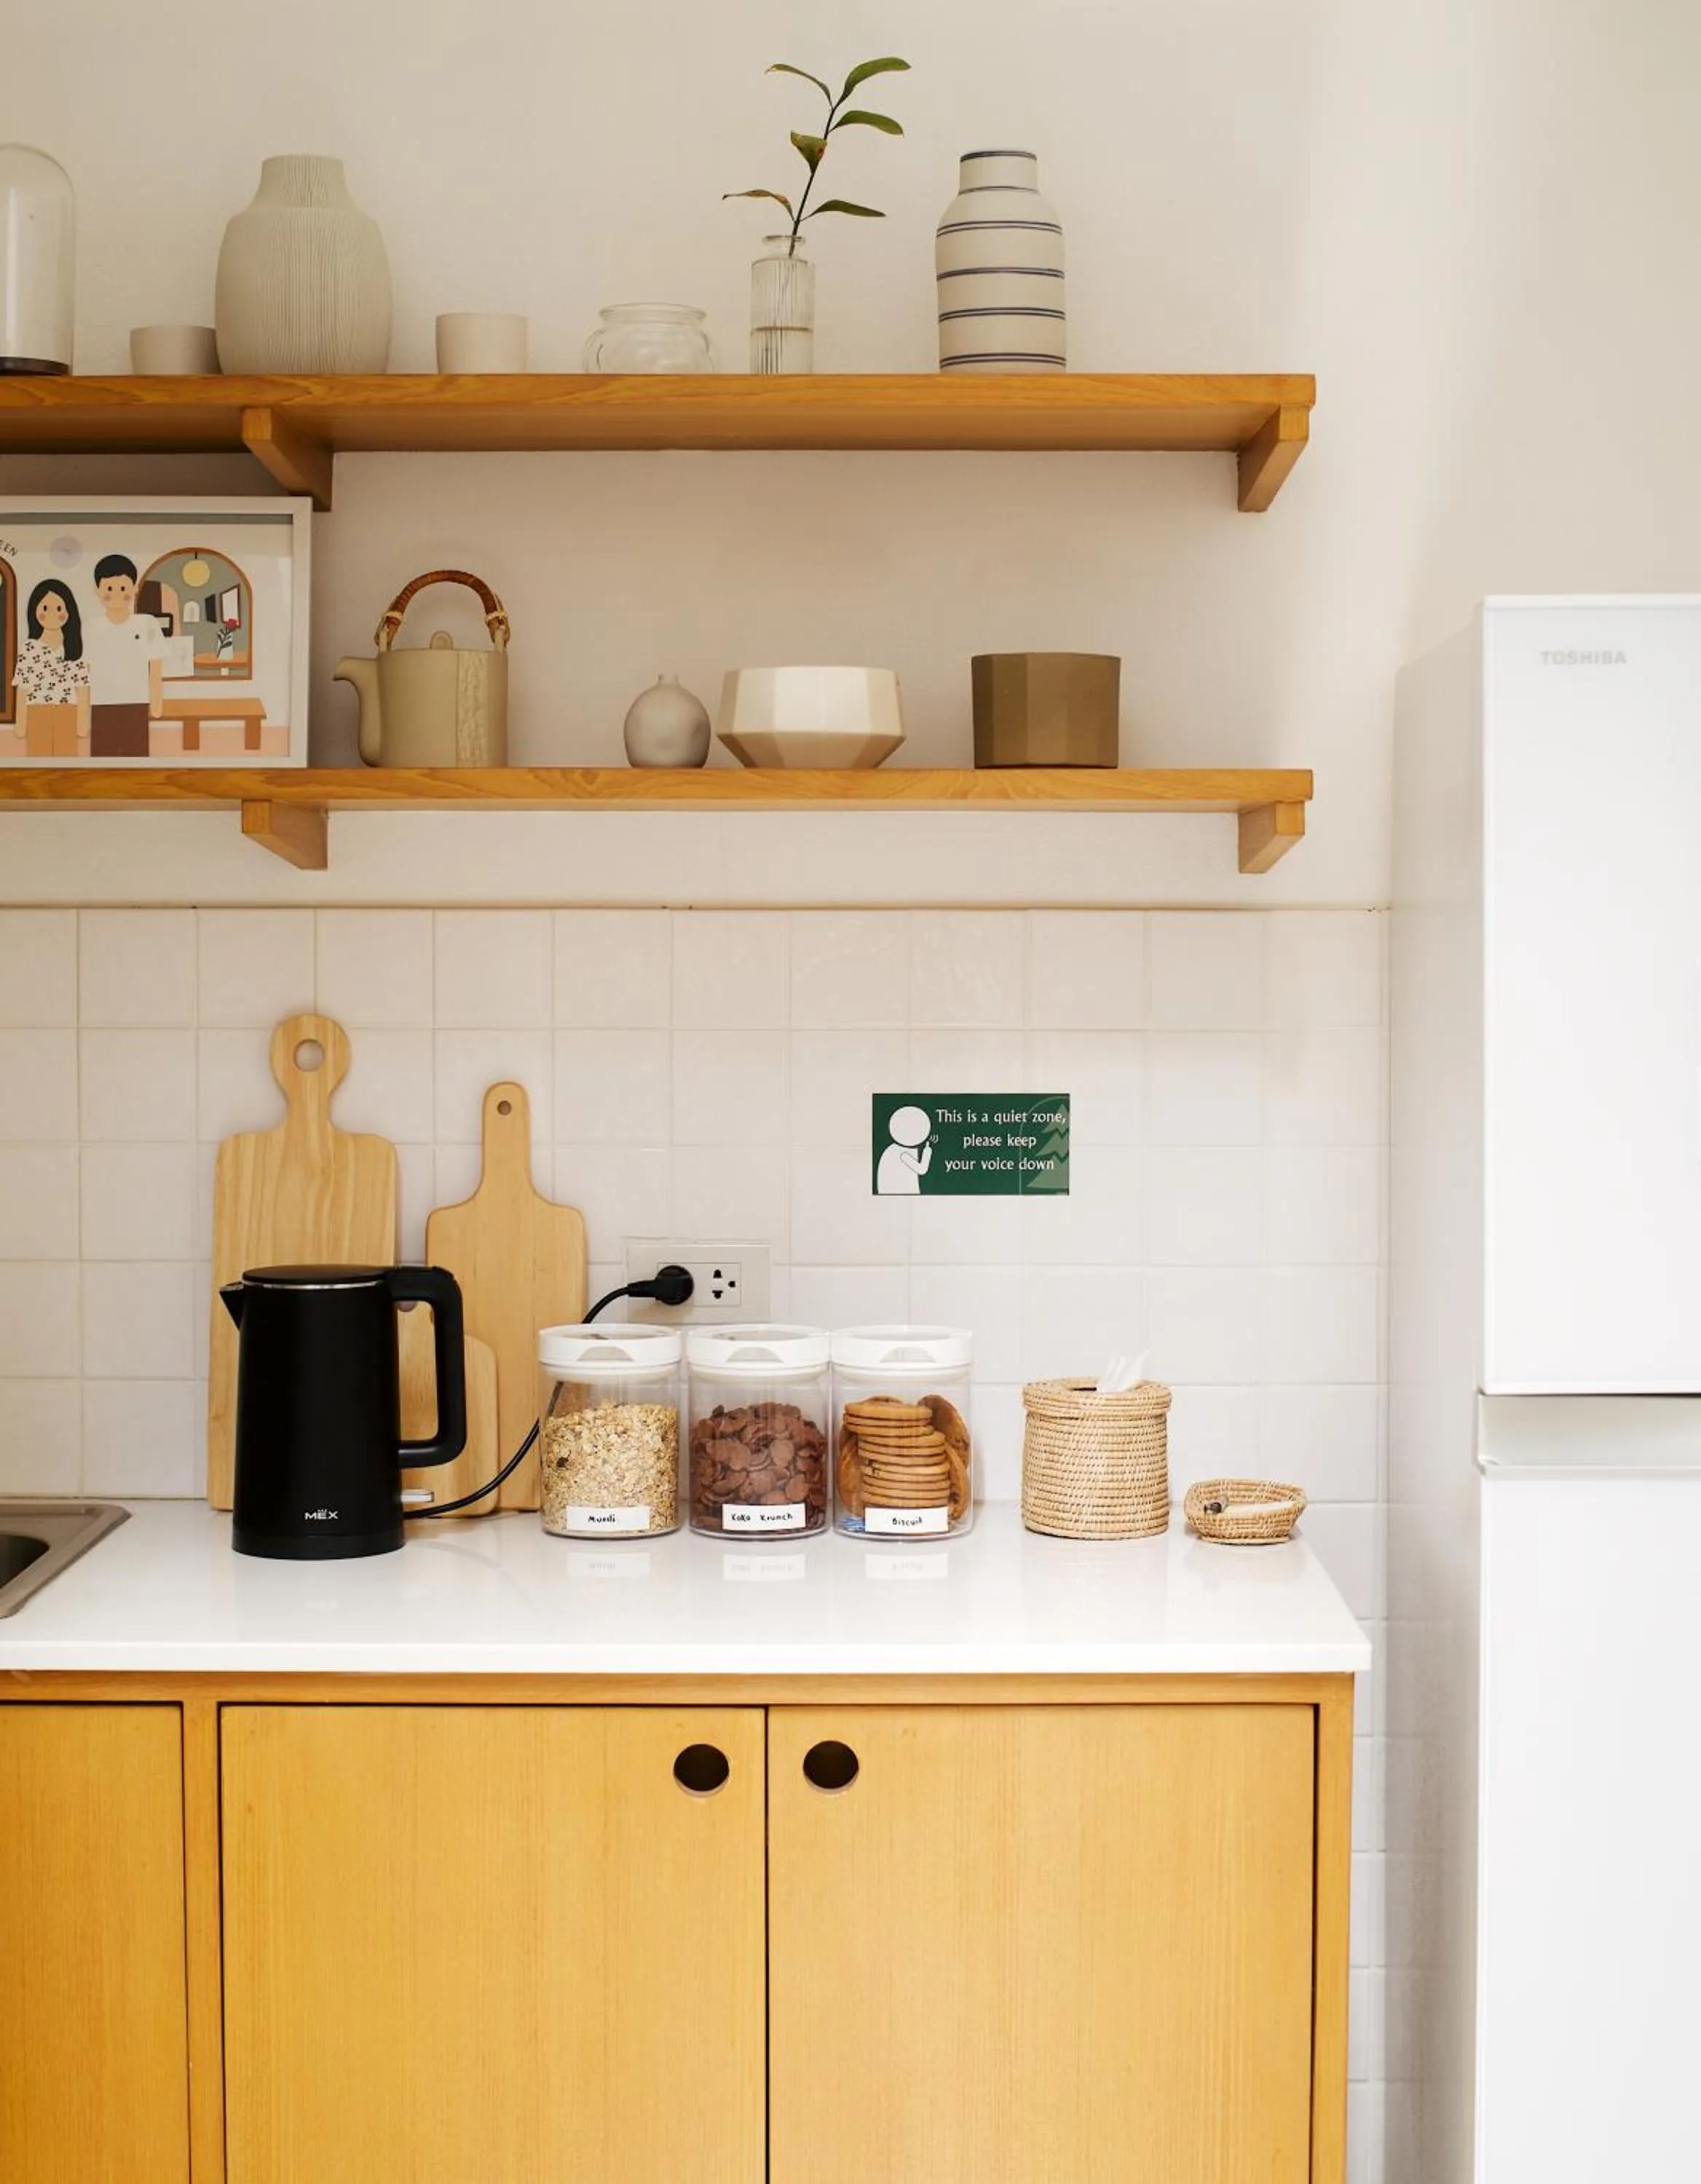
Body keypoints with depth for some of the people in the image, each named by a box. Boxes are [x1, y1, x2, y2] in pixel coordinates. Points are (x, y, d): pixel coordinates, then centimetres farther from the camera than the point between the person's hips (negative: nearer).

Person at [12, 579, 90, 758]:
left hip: (67, 718, 0)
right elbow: (22, 691, 3)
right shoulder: (28, 649, 4)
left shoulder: (75, 649, 5)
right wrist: (21, 723, -2)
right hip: (38, 718, 0)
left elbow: (82, 689, 2)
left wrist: (83, 724, -4)